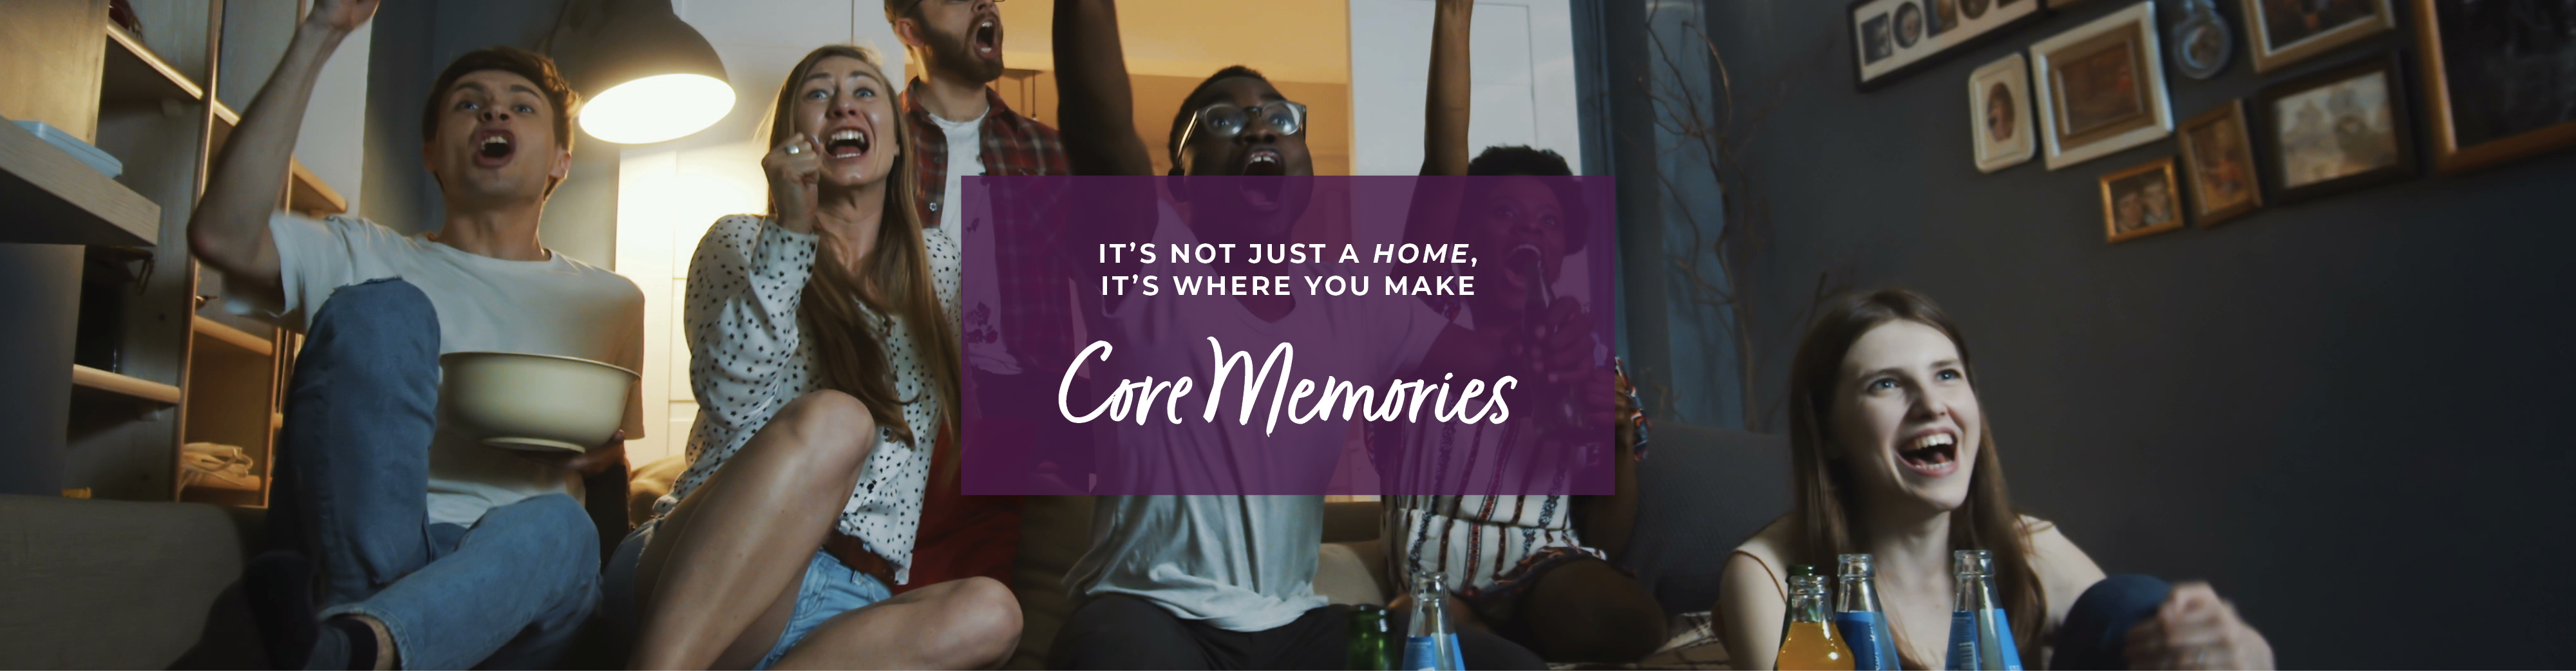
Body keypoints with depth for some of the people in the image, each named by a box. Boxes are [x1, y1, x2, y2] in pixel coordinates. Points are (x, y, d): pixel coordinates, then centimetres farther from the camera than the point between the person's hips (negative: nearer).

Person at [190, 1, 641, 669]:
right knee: (380, 307, -22)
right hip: (362, 553, 0)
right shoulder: (369, 262, 16)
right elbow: (222, 235, -6)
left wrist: (601, 452, 0)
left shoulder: (612, 301, 21)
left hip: (511, 588, 1)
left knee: (559, 527, -35)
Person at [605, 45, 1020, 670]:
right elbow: (730, 401, -6)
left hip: (857, 604, 3)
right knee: (832, 418, -34)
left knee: (988, 612, -31)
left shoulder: (936, 263, 20)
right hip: (699, 579, -3)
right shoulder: (740, 243, 11)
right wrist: (790, 233, -11)